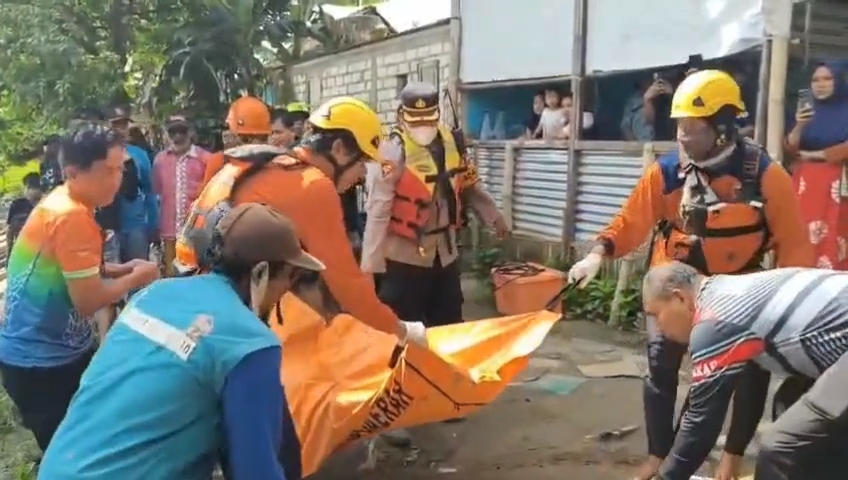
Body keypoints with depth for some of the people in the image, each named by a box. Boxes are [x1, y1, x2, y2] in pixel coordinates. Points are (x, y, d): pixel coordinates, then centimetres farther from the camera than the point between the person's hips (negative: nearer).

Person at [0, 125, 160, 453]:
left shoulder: (61, 202, 4)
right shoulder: (72, 217, -26)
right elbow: (88, 301, -25)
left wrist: (119, 269, 3)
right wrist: (136, 278, -10)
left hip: (60, 348, 9)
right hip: (41, 361, -9)